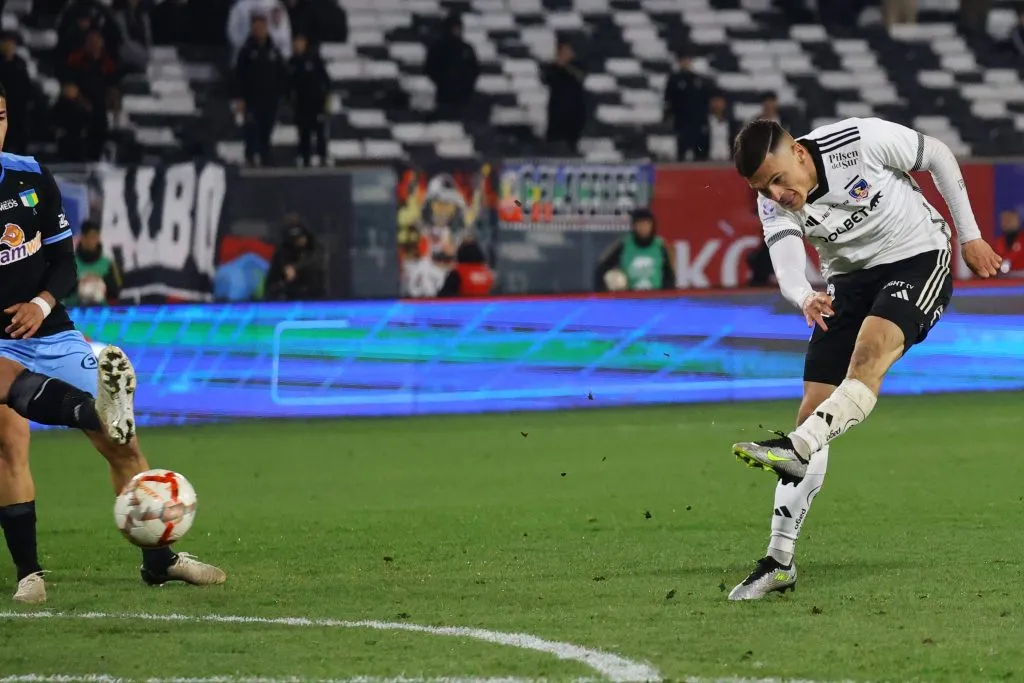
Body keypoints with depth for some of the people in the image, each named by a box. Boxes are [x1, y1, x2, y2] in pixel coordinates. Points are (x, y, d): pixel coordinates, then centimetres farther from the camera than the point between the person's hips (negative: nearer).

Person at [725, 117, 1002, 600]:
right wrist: (805, 298, -49)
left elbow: (938, 157, -5)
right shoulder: (774, 206, -10)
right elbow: (787, 269, -25)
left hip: (920, 257, -4)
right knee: (814, 406, -6)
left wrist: (969, 236, -3)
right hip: (850, 279, 4)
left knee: (868, 354, -34)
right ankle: (779, 560, -6)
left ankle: (798, 448, -55)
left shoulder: (861, 140, -21)